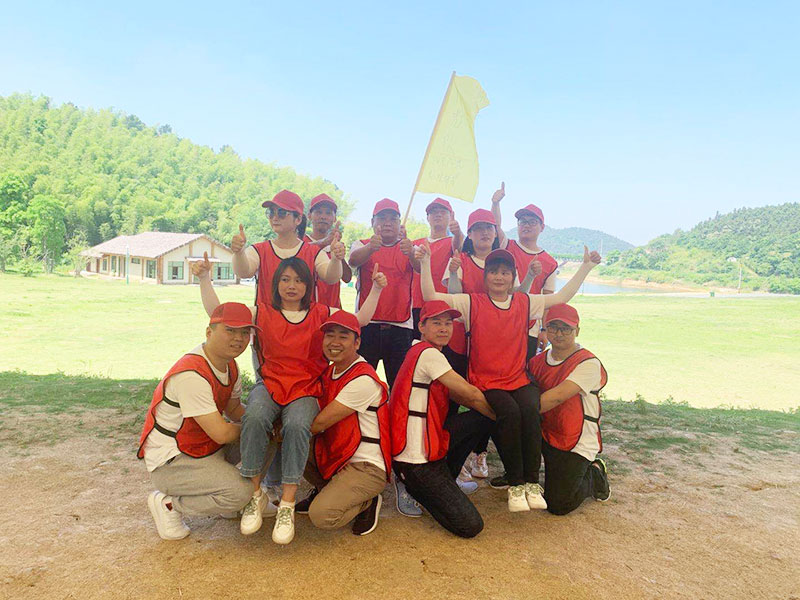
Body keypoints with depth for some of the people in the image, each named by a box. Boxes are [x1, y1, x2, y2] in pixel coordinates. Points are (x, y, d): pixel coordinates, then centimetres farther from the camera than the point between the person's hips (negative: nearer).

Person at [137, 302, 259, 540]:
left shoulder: (230, 366, 1)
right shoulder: (192, 375, -28)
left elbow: (235, 408, 14)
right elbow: (221, 433, -28)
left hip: (208, 449, 9)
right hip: (170, 463, -9)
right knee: (238, 492, -25)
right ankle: (168, 503, -2)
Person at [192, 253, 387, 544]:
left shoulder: (321, 313, 11)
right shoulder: (262, 313, 10)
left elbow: (360, 319, 9)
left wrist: (376, 289, -3)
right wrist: (204, 278, -4)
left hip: (306, 390, 0)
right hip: (269, 385, 1)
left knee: (298, 425, -33)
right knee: (255, 417, -33)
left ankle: (287, 505, -18)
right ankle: (256, 494, -14)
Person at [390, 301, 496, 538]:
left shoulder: (420, 352, 14)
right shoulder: (428, 353, -15)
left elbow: (458, 396, 13)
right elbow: (471, 395, -11)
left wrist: (492, 415, 3)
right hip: (416, 461, -10)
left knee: (482, 418, 10)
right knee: (470, 526, -11)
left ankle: (444, 481, 16)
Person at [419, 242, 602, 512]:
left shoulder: (525, 302, 11)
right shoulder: (472, 303, 2)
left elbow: (562, 296, 20)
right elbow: (430, 297, -5)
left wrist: (586, 266, 18)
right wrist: (425, 262, -13)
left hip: (519, 380, 3)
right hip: (485, 382, -2)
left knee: (530, 409, -29)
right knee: (509, 412, -31)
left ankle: (532, 482, -16)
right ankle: (515, 484, -15)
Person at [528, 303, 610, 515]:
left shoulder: (589, 363, -17)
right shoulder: (537, 362, 5)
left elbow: (555, 397, -27)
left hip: (576, 444, -5)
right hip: (544, 434, 6)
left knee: (558, 505, -10)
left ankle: (595, 474, 20)